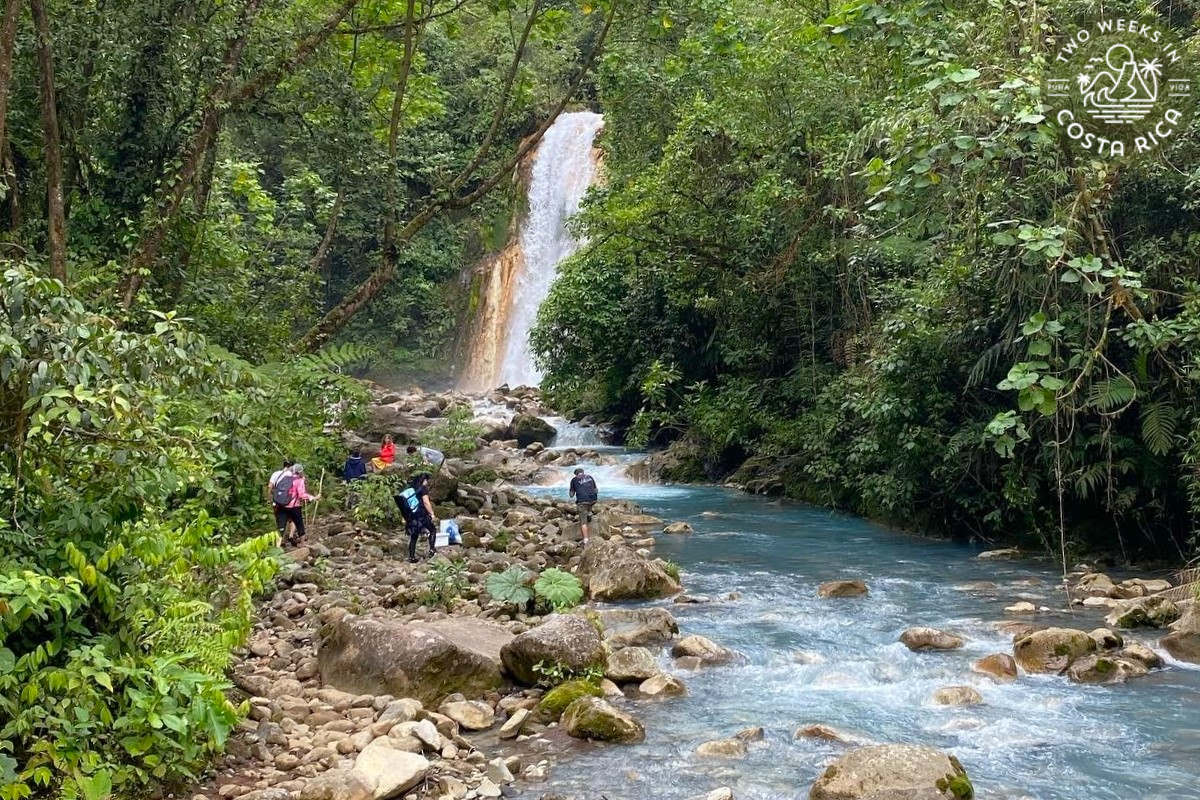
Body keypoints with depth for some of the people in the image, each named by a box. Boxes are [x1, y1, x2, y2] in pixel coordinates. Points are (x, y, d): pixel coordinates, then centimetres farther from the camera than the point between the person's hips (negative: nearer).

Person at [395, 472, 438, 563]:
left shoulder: (410, 490, 17)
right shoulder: (423, 488, -4)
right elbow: (426, 502, -15)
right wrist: (432, 514, -12)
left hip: (411, 517, 6)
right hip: (421, 515, -6)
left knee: (413, 537, 11)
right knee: (433, 529, 12)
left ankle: (411, 557, 11)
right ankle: (432, 550, 4)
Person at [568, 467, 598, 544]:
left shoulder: (574, 480, 12)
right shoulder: (590, 477, 21)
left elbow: (571, 495, 13)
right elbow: (596, 490, 27)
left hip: (582, 501, -3)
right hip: (593, 499, 3)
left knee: (583, 522, -1)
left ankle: (585, 541, -10)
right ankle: (589, 513, 32)